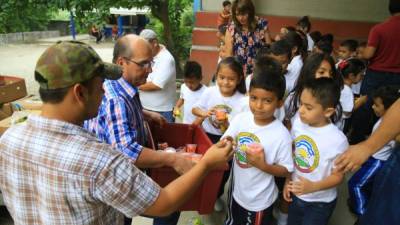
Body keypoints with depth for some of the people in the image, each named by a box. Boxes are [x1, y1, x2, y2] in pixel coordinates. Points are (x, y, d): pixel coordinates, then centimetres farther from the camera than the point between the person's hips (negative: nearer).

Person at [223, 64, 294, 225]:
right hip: (236, 191, 4)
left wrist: (263, 165, -30)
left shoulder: (282, 135, -23)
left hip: (260, 200, -4)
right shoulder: (240, 119, -13)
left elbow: (286, 170, -15)